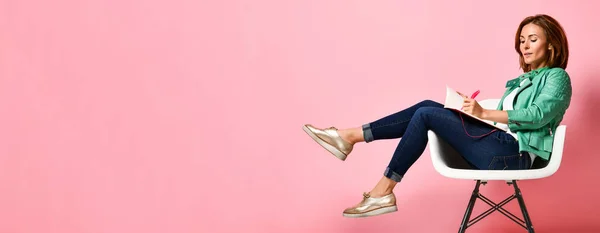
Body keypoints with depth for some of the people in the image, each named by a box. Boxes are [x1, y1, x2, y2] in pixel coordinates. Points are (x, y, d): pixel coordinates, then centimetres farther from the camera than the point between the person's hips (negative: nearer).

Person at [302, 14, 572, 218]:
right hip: (500, 144, 8)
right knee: (428, 106, -6)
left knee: (426, 115, -15)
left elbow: (538, 115, -18)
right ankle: (350, 137, -8)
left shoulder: (557, 77, 0)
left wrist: (484, 113, -20)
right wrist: (472, 108, 3)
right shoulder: (524, 80, 27)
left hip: (514, 153, -8)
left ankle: (383, 192, -15)